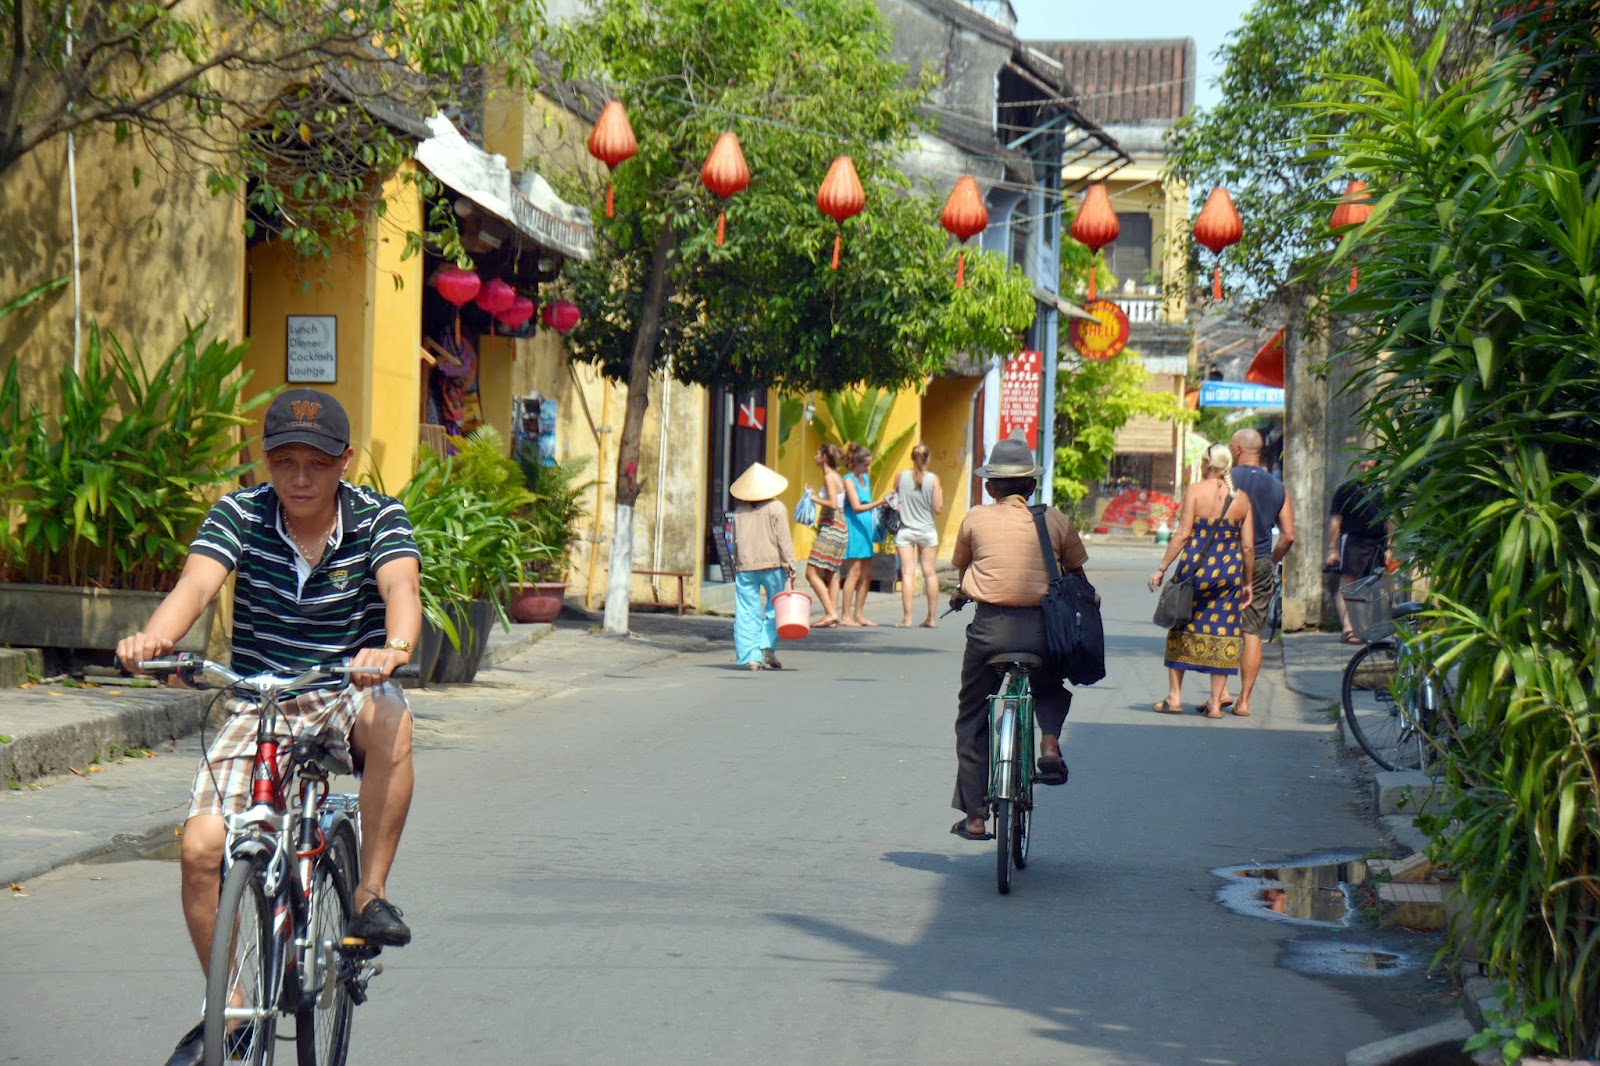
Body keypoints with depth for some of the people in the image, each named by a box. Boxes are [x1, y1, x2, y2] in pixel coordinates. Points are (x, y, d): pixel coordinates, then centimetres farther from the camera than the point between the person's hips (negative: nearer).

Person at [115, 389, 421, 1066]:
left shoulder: (379, 519, -9)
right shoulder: (239, 515, -7)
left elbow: (400, 588, -27)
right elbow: (195, 583, -23)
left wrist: (394, 647, -51)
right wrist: (154, 636, -46)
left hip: (346, 691, -1)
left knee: (389, 717, -38)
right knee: (202, 846, -15)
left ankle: (371, 895, -22)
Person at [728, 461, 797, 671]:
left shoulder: (739, 510, 8)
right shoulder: (776, 508, -2)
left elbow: (735, 541, 13)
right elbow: (783, 540, -6)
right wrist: (790, 567, -4)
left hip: (744, 566, 3)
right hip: (772, 564, -3)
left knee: (746, 612, 2)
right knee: (776, 607, 10)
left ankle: (750, 656, -3)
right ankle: (767, 648, -3)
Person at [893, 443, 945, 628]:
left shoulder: (902, 476, -4)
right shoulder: (933, 478, -8)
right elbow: (937, 508, -6)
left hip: (905, 531, 0)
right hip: (927, 531, 0)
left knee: (908, 573, -3)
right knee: (930, 573, 9)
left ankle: (907, 618, -9)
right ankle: (931, 618, 12)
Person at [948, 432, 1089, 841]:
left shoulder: (975, 519, 6)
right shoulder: (1055, 520, 7)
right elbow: (1076, 575, 16)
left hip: (989, 627, -1)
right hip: (1042, 628, 1)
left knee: (972, 719, 14)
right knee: (1052, 685, 33)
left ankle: (974, 815, 12)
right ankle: (1049, 740, 4)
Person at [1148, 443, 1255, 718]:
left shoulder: (1194, 491, -6)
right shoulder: (1242, 498, 4)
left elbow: (1183, 534, -11)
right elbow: (1247, 546, 4)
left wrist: (1162, 568, -6)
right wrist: (1249, 583, 14)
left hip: (1196, 566, -2)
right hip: (1230, 569, 2)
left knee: (1182, 628, 11)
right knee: (1222, 631, 7)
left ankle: (1174, 696, 11)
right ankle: (1215, 702, 7)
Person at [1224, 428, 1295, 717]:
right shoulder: (1277, 487, 8)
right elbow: (1288, 536, 5)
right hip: (1261, 567, 4)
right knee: (1252, 632, 5)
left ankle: (1220, 691, -3)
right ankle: (1244, 700, 5)